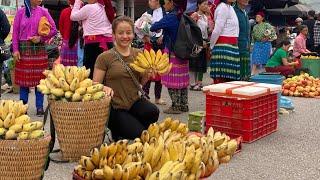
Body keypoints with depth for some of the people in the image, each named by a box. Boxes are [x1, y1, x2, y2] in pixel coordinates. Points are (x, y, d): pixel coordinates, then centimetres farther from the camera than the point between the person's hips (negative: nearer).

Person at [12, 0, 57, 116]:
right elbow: (15, 32, 2)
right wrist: (15, 50, -5)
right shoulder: (21, 12, 2)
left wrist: (41, 38, -11)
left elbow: (53, 29, 3)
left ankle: (39, 107, 10)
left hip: (39, 49, 0)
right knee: (23, 79, 5)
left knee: (39, 79, 2)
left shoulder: (43, 12, 1)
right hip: (23, 49, 0)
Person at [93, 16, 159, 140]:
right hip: (115, 107, -4)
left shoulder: (138, 54, 7)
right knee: (140, 134, -19)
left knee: (153, 111, -27)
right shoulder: (104, 57, -7)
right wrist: (105, 88, -27)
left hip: (134, 102, 5)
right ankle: (117, 133, 13)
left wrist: (147, 75, -6)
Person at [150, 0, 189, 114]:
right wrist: (163, 36, 19)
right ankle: (183, 105, 19)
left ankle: (176, 106, 4)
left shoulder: (170, 17, -16)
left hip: (172, 53, -8)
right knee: (182, 79, 12)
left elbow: (153, 27, -17)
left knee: (172, 80, 0)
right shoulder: (182, 16, 8)